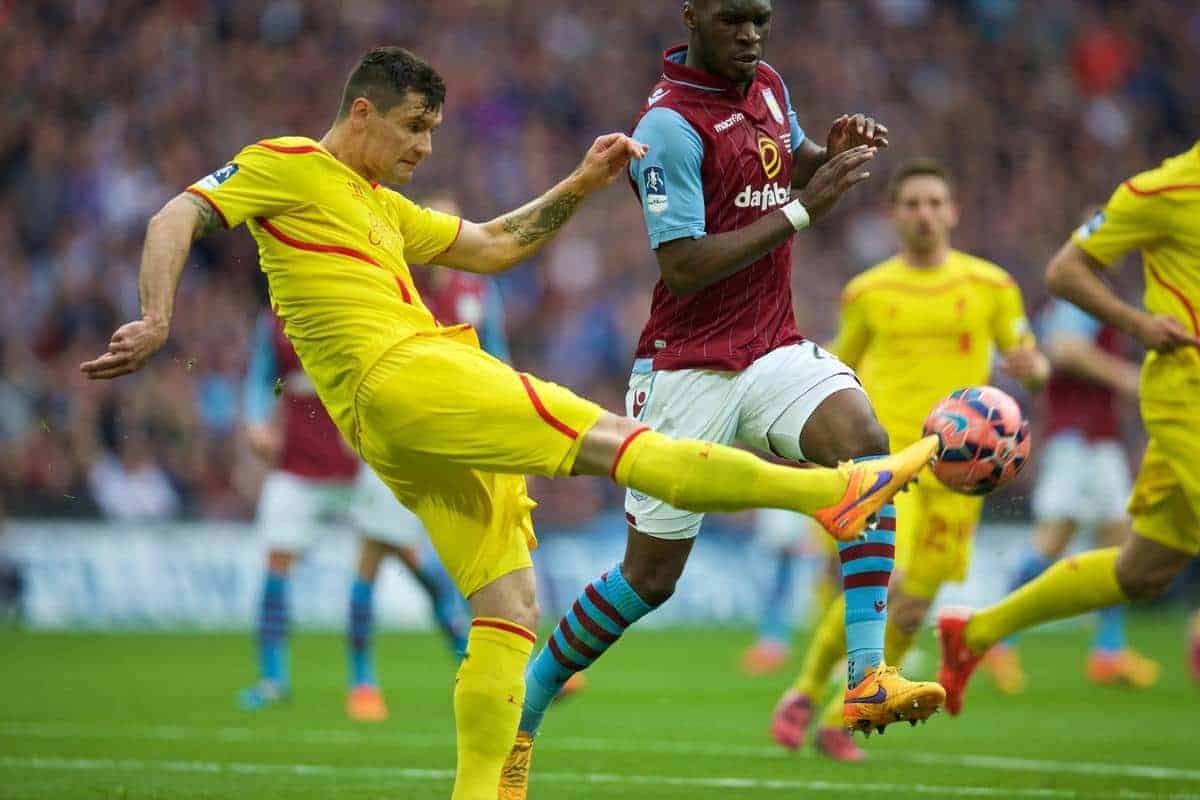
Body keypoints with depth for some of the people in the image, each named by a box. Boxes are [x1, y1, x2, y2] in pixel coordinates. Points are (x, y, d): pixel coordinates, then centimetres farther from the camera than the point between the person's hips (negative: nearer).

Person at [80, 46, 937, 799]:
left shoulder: (381, 204, 30)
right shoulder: (285, 164, 5)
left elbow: (492, 245, 33)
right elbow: (176, 221, -5)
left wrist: (579, 186, 22)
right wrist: (157, 322, -21)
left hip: (413, 439, 10)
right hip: (401, 376, -10)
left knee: (508, 610, 1)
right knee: (621, 442, -15)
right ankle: (833, 491, -20)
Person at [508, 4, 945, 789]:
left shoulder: (767, 84, 9)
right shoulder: (670, 125, -15)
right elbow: (683, 267, -22)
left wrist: (834, 152, 6)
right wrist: (801, 209, -22)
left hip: (774, 352, 6)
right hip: (688, 367, -6)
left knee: (864, 443, -26)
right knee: (649, 576, 1)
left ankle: (868, 677, -30)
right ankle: (519, 713, 22)